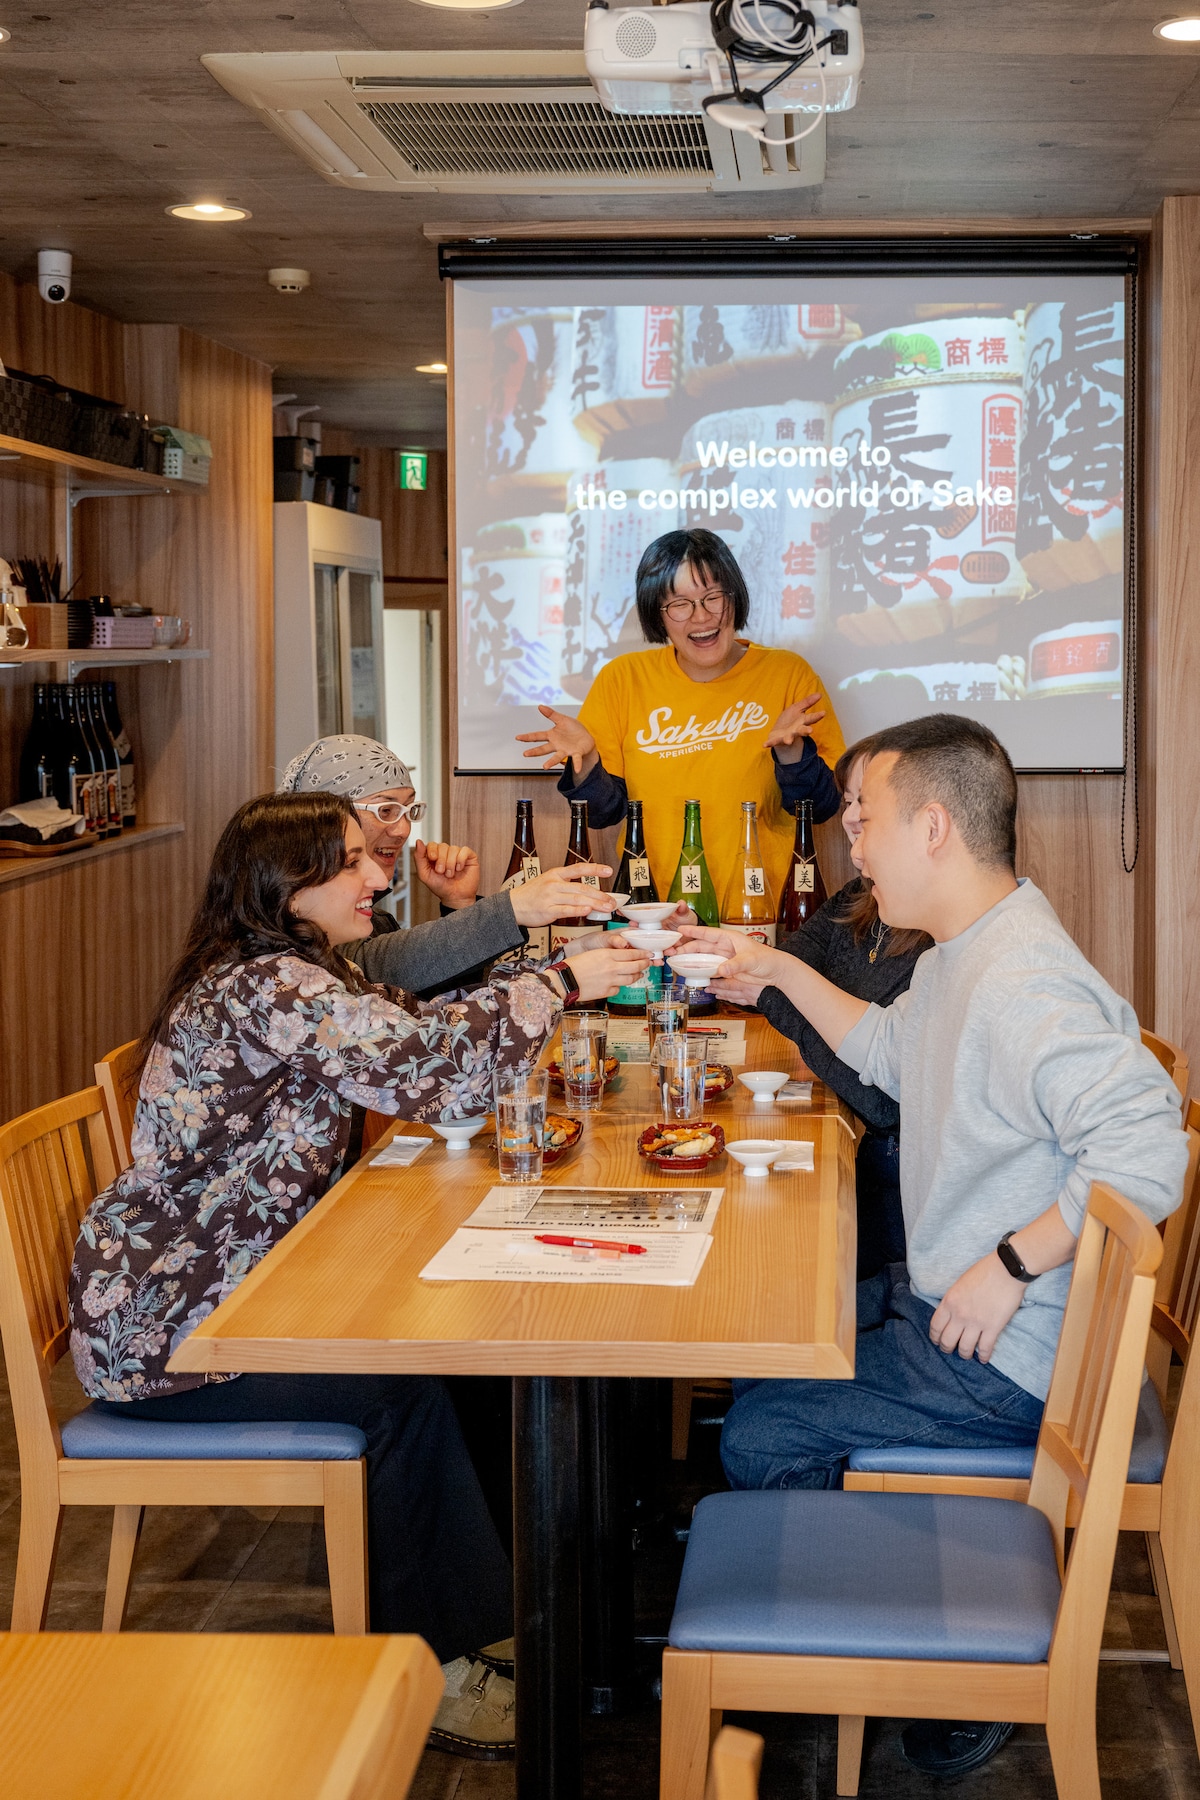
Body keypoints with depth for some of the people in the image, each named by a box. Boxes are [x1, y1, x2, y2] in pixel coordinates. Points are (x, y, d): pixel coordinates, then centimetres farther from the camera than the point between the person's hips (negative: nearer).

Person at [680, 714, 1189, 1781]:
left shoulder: (1024, 983, -28)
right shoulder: (961, 953, 8)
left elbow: (1147, 1153, -37)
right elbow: (890, 1051, 30)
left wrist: (1013, 1265, -31)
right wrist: (784, 975, 26)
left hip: (1005, 1362, -11)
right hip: (936, 1295, 11)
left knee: (759, 1438, -8)